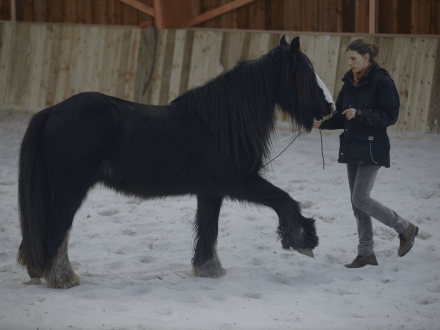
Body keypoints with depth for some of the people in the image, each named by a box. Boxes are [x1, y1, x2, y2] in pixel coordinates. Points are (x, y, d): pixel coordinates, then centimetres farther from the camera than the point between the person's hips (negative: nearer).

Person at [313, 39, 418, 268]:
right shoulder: (350, 82, 10)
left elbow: (390, 116, -17)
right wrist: (323, 124, -2)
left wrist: (360, 114, -23)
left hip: (372, 149, -8)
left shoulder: (382, 82, -12)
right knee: (357, 202, 9)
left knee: (361, 199, -12)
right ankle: (366, 253, 16)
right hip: (352, 147, 8)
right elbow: (341, 116, 15)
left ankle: (405, 229, 6)